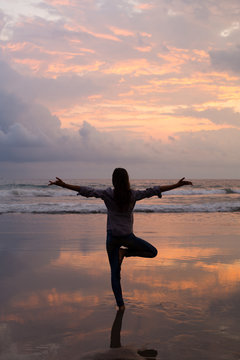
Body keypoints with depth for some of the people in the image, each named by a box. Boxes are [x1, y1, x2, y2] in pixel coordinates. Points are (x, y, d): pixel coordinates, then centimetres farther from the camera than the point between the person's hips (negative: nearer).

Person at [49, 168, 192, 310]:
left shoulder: (108, 194, -7)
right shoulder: (133, 195, -5)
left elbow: (87, 191, -11)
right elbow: (153, 191, -2)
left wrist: (63, 185, -9)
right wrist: (177, 185, 4)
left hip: (112, 237, 1)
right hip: (128, 236, -1)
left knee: (115, 272, 10)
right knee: (153, 252, 18)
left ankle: (120, 304, 5)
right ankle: (125, 252, 1)